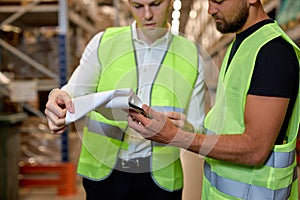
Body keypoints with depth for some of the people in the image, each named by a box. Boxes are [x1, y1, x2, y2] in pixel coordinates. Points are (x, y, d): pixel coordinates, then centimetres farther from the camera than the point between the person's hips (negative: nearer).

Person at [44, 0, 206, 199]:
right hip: (103, 174, 0)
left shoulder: (192, 56, 0)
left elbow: (199, 133, 0)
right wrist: (58, 96, -29)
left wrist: (186, 131, -23)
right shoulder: (103, 43, -1)